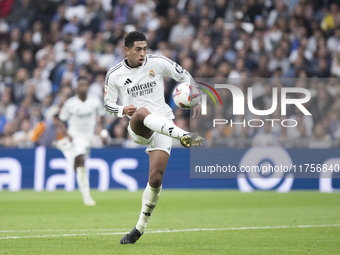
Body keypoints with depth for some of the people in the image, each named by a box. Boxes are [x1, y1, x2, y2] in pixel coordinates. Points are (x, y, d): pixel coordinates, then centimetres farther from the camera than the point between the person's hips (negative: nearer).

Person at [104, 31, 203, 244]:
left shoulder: (158, 62, 0)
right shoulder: (115, 75, 2)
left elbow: (184, 76, 10)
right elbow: (109, 103, 10)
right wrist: (123, 110, -12)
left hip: (164, 126, 1)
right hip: (138, 129, -1)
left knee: (155, 179, -10)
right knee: (142, 112, -39)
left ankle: (141, 227, 8)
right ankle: (184, 137, -59)